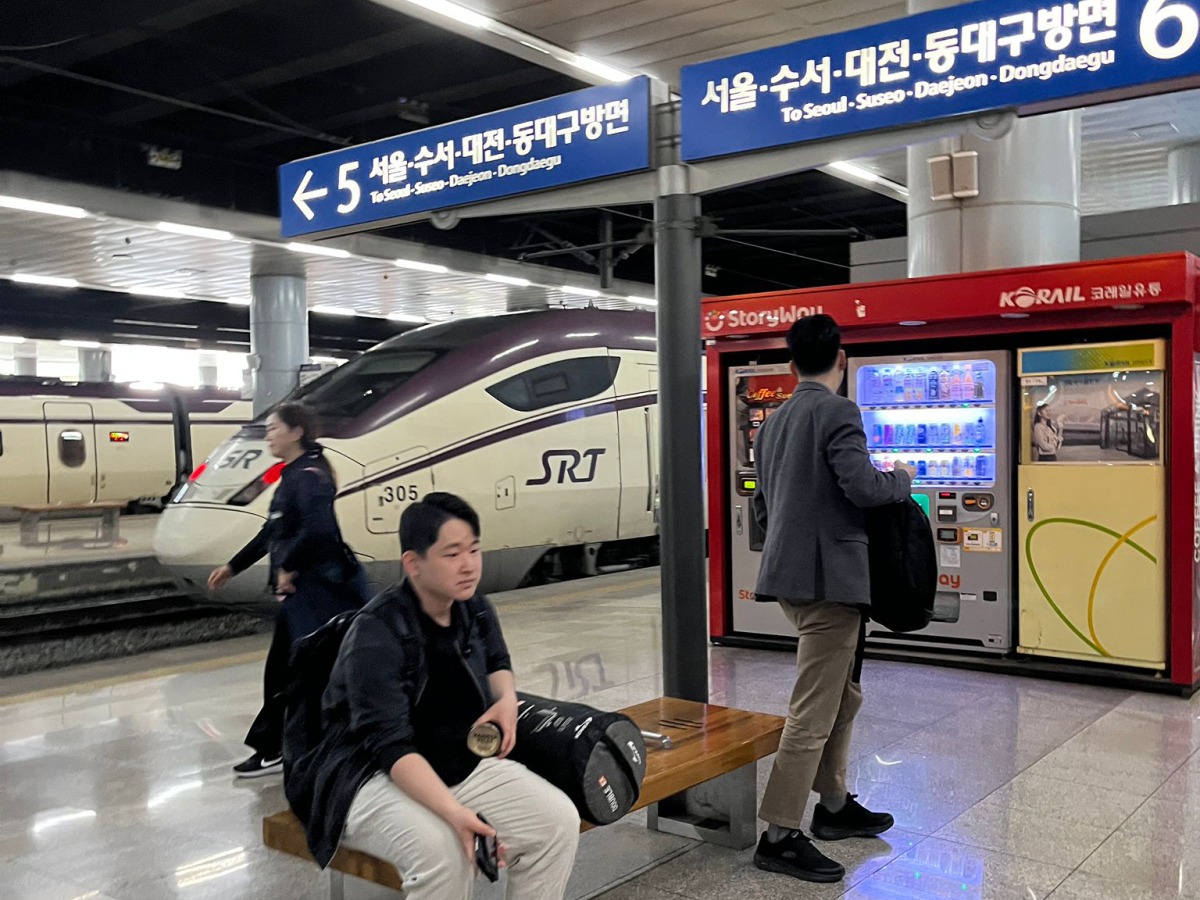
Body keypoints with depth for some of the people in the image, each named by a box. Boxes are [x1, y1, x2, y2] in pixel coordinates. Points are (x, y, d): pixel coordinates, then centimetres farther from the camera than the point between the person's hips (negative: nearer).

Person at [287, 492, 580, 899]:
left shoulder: (475, 611, 0)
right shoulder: (376, 635, -21)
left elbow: (497, 662, 24)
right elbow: (391, 746, -28)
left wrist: (507, 698, 1)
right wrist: (455, 814, -39)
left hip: (462, 764, 6)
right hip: (374, 777, -6)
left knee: (558, 818, -15)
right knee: (439, 848, -37)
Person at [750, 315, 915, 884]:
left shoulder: (775, 421, 14)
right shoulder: (838, 411, -12)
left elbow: (761, 507, 18)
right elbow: (861, 484, -23)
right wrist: (902, 478, -4)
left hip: (791, 576, 9)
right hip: (830, 578, -9)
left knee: (844, 695, 21)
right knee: (813, 714, -3)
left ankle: (834, 807, 31)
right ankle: (778, 837, 2)